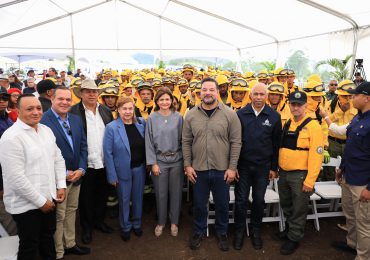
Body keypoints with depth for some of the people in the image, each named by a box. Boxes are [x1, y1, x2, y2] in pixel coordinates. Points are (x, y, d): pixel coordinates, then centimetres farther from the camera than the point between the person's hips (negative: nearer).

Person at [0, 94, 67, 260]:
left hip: (49, 198, 7)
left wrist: (61, 186, 1)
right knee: (29, 246, 14)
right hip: (26, 204, -6)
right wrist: (40, 201, -17)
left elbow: (58, 159, 10)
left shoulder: (46, 130, 3)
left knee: (48, 235, 25)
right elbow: (16, 178, -23)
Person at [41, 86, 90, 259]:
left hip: (76, 175, 6)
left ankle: (70, 244, 38)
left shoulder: (76, 119, 6)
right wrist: (64, 173, -16)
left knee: (71, 211, 20)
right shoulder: (42, 121, -16)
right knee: (58, 217, 9)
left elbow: (83, 146, 8)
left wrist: (81, 169, -5)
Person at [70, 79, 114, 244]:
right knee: (86, 196, 11)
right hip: (85, 162, -4)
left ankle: (99, 221, 37)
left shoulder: (106, 111, 6)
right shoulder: (74, 112, -9)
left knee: (102, 194, 18)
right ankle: (86, 226, 29)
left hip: (104, 161, 5)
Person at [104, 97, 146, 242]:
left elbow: (145, 145, 5)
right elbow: (108, 153, -11)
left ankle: (137, 224, 40)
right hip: (123, 170, -3)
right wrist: (112, 176, -11)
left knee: (138, 197, 18)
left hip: (139, 168, 3)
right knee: (124, 200, 13)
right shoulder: (111, 127, -13)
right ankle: (125, 227, 35)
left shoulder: (141, 123, -3)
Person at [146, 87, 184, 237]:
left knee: (175, 192, 10)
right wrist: (153, 163, -7)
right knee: (161, 193, 9)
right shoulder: (152, 118, -2)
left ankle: (174, 222, 29)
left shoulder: (178, 117, 0)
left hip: (176, 160, 1)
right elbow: (149, 142, -2)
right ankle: (161, 222, 29)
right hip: (159, 160, -1)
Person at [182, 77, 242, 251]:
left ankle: (222, 233, 38)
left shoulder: (229, 114, -7)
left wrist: (232, 167, -8)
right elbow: (186, 142, 2)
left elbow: (236, 142, -6)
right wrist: (187, 165, -2)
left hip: (222, 169, -1)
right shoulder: (191, 114, -1)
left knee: (222, 204, 15)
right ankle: (198, 232, 39)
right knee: (199, 204, 16)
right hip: (198, 169, 1)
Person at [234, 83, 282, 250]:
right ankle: (239, 230, 26)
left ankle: (256, 230, 32)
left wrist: (274, 167, 2)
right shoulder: (241, 114, -4)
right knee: (241, 199, 7)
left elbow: (276, 144, 2)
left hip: (263, 167, 1)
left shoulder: (274, 116, -2)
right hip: (243, 165, -1)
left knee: (259, 199, 13)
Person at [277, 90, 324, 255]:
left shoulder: (312, 126, -13)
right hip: (283, 173, 6)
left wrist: (310, 181, -19)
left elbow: (316, 155, -17)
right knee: (286, 206, 22)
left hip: (300, 175, -6)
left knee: (299, 209, 10)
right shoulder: (286, 124, 8)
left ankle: (294, 238, 27)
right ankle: (290, 228, 44)